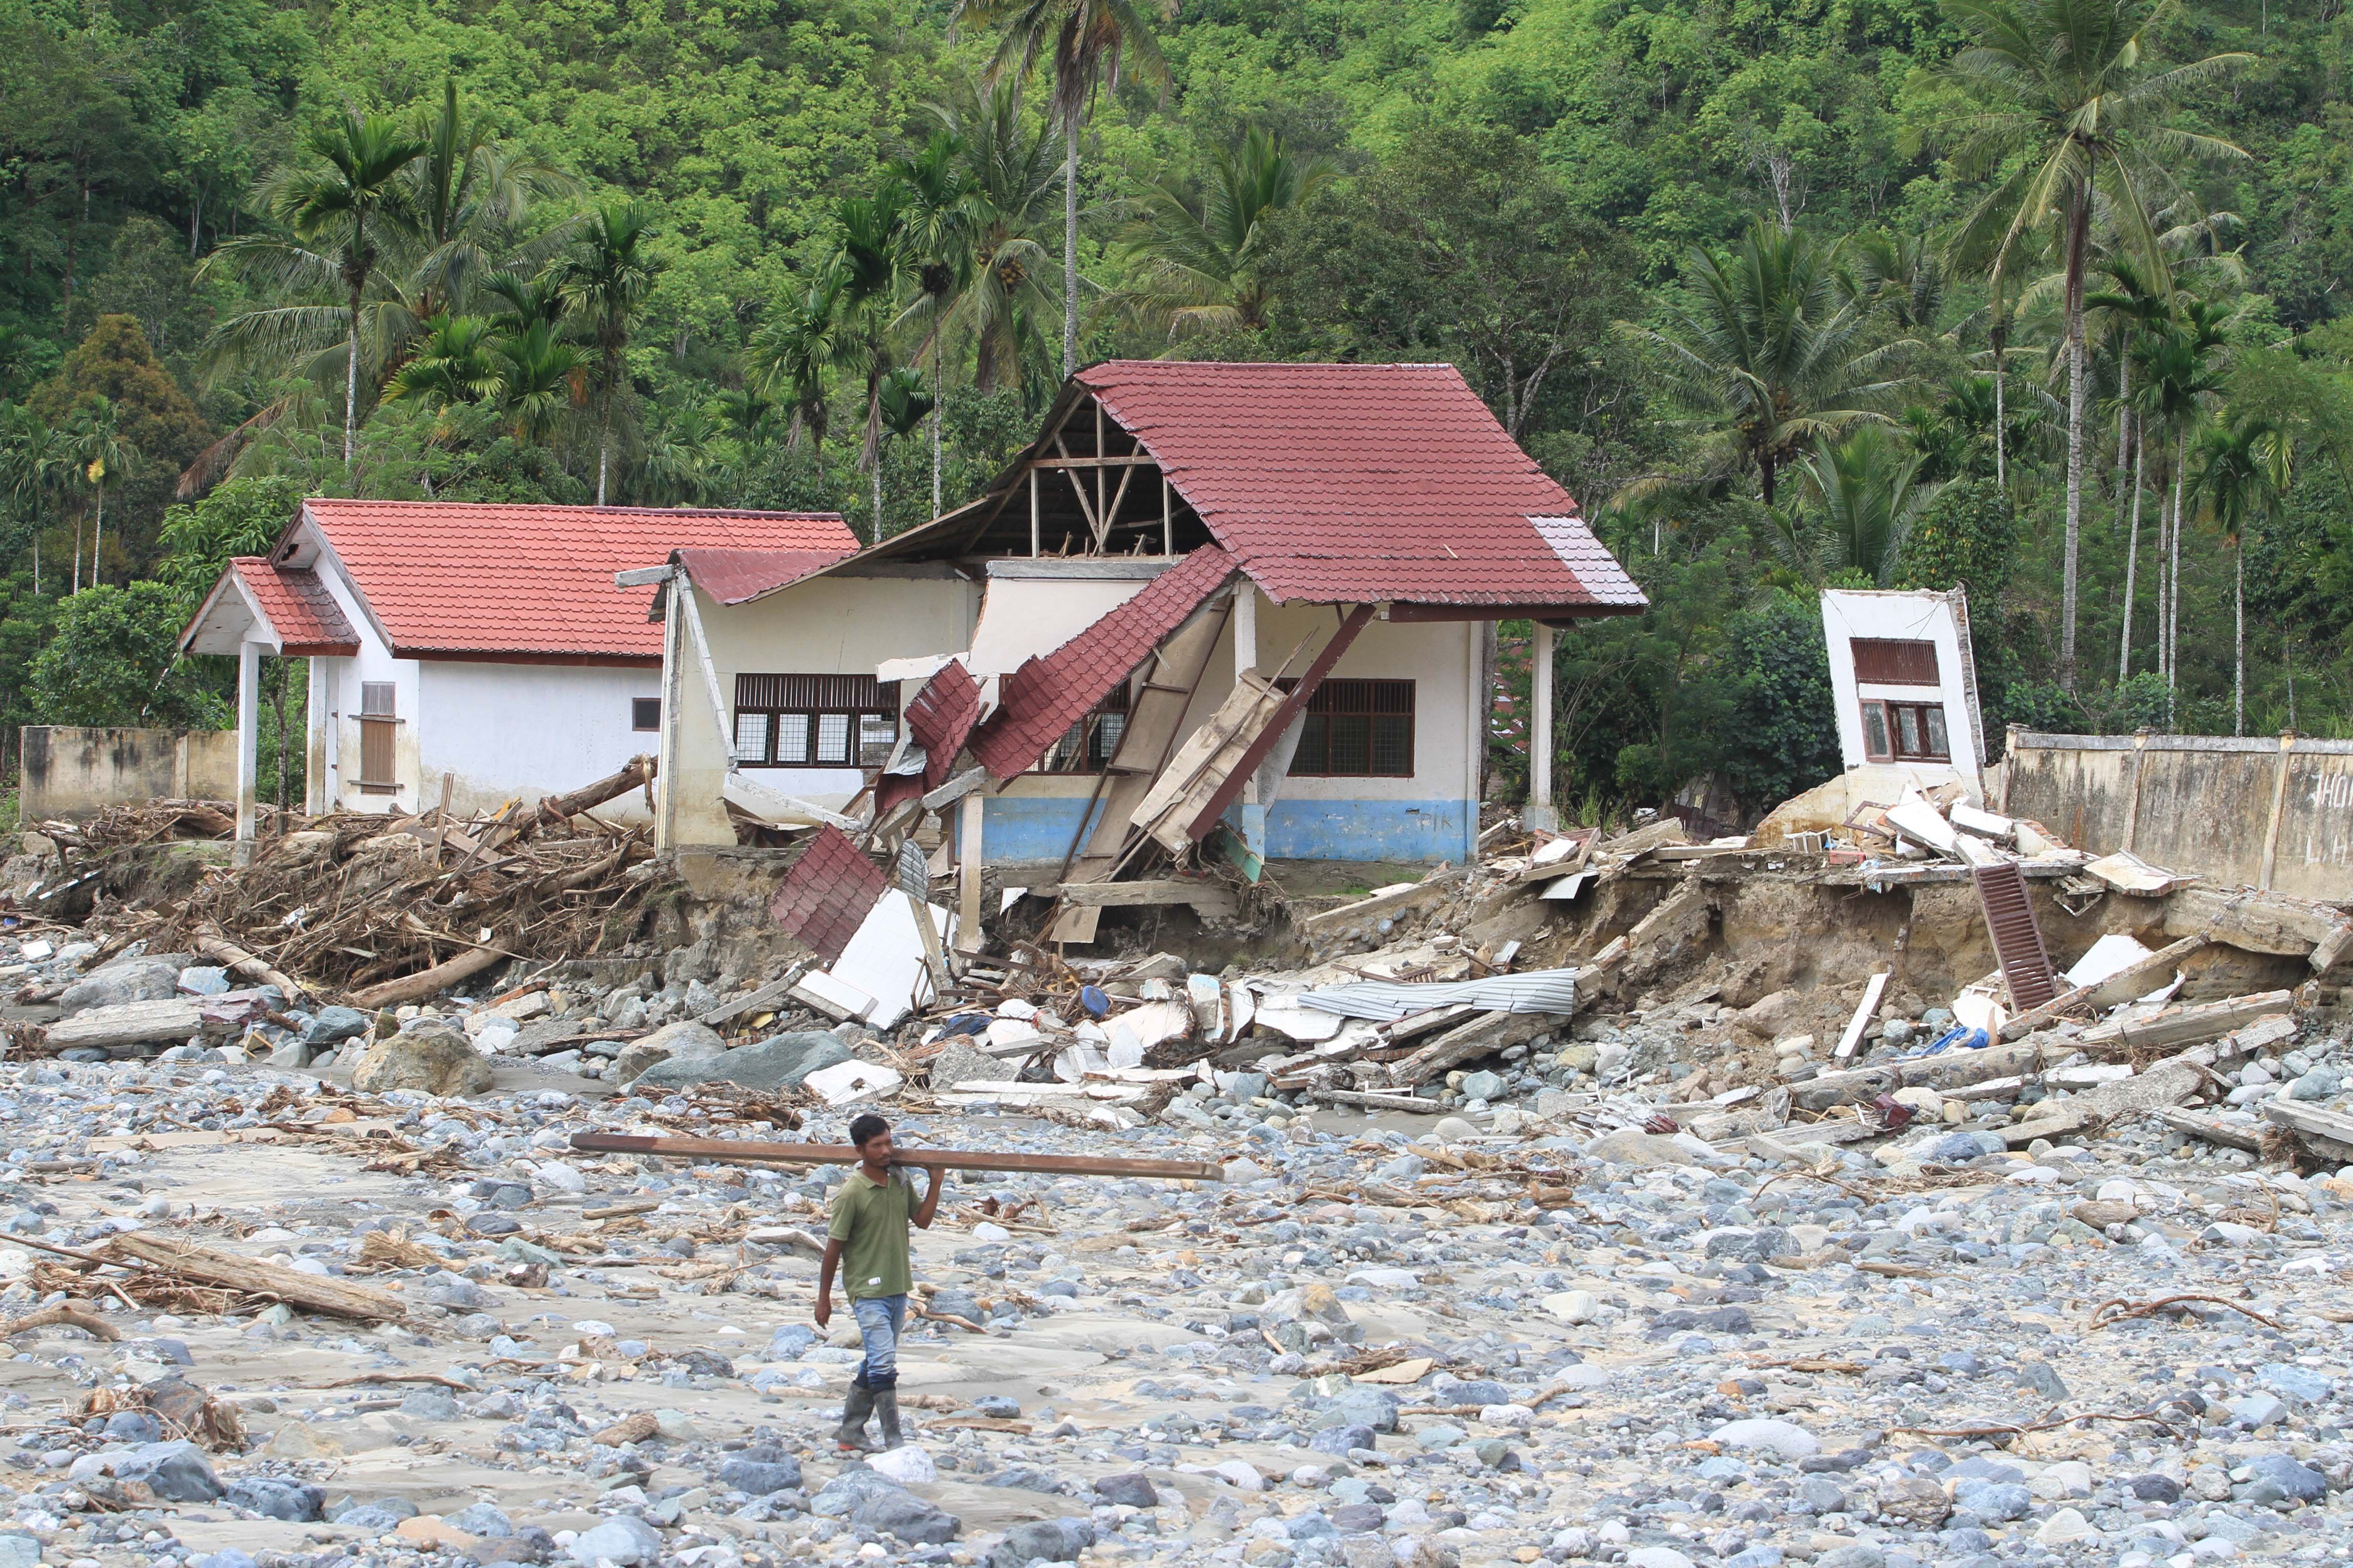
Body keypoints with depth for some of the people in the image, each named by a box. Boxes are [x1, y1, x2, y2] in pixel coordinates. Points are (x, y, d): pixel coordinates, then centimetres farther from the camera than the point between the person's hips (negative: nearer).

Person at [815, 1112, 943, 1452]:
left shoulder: (900, 1180, 4)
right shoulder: (852, 1193, -15)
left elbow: (922, 1220, 13)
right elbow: (834, 1246, -10)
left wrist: (936, 1183, 1)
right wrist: (824, 1299, -6)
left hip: (898, 1288, 7)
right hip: (867, 1291, -7)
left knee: (875, 1364, 15)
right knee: (884, 1364, -15)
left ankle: (851, 1432, 26)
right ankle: (894, 1441, -14)